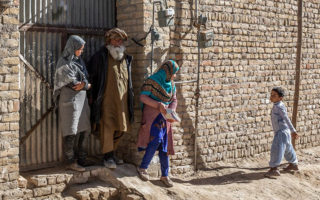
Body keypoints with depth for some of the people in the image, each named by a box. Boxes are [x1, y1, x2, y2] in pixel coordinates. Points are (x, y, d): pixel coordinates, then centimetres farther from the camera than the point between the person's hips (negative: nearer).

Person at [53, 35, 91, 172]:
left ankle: (81, 158, 19)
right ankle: (71, 162, 6)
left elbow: (85, 78, 5)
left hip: (82, 99, 8)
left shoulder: (78, 60, 13)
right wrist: (88, 85, -2)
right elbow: (73, 83, -15)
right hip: (70, 100, -8)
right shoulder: (64, 63, -12)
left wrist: (83, 84, -17)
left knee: (84, 129, 8)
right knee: (70, 131, -2)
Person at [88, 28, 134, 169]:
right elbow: (92, 76, -1)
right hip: (107, 100, -6)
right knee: (107, 127, -6)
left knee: (121, 128, 11)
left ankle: (112, 153, 26)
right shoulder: (100, 57, -3)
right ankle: (108, 157, 4)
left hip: (122, 100, 6)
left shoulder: (126, 59, 14)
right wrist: (93, 96, -6)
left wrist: (130, 95, 17)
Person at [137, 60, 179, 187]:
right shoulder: (152, 81, -9)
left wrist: (171, 111, -7)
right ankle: (142, 167, -8)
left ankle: (164, 175, 12)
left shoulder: (171, 84, 11)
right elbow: (143, 97, -13)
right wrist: (158, 105, -21)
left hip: (164, 117, 6)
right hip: (152, 115, -6)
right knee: (156, 139, -22)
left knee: (164, 145, 5)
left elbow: (174, 100, 13)